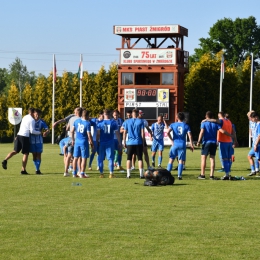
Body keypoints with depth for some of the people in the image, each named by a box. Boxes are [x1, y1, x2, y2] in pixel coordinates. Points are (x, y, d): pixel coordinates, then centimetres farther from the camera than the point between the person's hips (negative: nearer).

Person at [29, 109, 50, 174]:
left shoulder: (41, 122, -4)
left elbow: (47, 130, -13)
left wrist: (46, 132, -34)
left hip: (39, 141, -2)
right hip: (32, 140, 2)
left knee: (38, 154, -2)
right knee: (34, 155, 6)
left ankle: (38, 169, 3)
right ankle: (37, 169, 14)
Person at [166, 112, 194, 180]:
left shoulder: (173, 125, 2)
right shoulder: (186, 126, 3)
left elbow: (168, 132, -13)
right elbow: (190, 135, -4)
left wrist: (172, 140, -4)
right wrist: (191, 145, 0)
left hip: (175, 144, 0)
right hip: (182, 145, 0)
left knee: (171, 159, 7)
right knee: (181, 160, 3)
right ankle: (179, 175, -3)